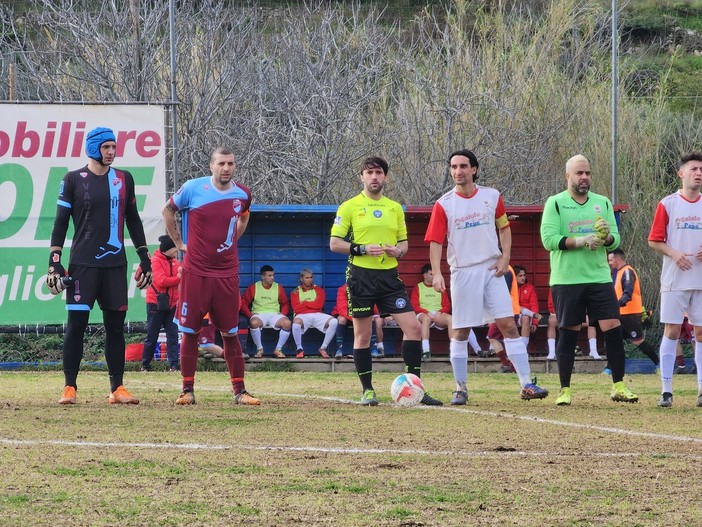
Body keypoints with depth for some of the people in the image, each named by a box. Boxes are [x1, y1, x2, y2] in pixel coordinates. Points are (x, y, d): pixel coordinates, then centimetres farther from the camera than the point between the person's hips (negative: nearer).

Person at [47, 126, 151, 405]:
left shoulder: (123, 179, 11)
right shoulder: (73, 180, 0)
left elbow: (133, 220, 17)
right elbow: (60, 222, 0)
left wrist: (144, 257, 13)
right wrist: (54, 261, -7)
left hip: (115, 264, 4)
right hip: (82, 264, -4)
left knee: (115, 325, 4)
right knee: (76, 323, -5)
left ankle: (117, 388, 8)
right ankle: (69, 387, -1)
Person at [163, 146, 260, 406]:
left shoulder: (242, 194, 2)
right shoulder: (193, 188, -7)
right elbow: (168, 210, 11)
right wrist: (179, 242, 7)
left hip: (227, 274, 2)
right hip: (195, 272, -2)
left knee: (231, 333, 3)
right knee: (190, 332, 1)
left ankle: (239, 391, 7)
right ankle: (187, 389, 8)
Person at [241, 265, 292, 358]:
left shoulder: (278, 288, 11)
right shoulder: (253, 288, 5)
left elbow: (285, 304, 14)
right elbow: (244, 302, 4)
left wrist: (282, 314, -5)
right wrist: (250, 315, -10)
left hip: (275, 314, 2)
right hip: (259, 315, -2)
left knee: (287, 323, -31)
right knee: (254, 323, -39)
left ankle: (278, 349, -15)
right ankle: (259, 349, -19)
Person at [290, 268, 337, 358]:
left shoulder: (318, 290, 17)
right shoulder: (296, 291, 13)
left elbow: (319, 305, 0)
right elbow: (296, 308, -3)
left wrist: (304, 303, 2)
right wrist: (312, 305, 1)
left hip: (317, 315, 2)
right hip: (302, 316, -2)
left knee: (334, 322, -26)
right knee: (296, 323, -40)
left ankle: (323, 348, -14)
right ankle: (299, 349, -20)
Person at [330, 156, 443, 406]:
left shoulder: (395, 208, 14)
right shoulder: (349, 207, 1)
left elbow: (404, 243, 20)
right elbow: (334, 244, -1)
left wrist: (398, 251, -4)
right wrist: (361, 249, -16)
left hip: (389, 276, 4)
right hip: (361, 276, -4)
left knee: (413, 327, -6)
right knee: (362, 335, 1)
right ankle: (367, 390, 12)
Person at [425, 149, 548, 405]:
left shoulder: (492, 197, 5)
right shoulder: (443, 204, -2)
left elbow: (504, 228, 15)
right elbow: (435, 242, -4)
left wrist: (505, 257, 1)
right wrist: (437, 273, -16)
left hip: (491, 269, 1)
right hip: (462, 273, -1)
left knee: (509, 325, -5)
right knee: (461, 332, 2)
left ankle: (526, 384, -5)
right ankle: (461, 388, 13)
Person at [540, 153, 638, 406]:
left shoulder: (603, 203, 12)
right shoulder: (555, 203, 1)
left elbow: (615, 241, 9)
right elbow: (548, 239, -10)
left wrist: (607, 236, -14)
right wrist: (581, 241, -19)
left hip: (599, 278, 3)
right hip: (566, 279, -3)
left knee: (613, 328, -6)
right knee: (567, 333, 1)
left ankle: (618, 386, 1)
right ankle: (565, 390, 9)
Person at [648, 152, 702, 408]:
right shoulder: (668, 204, 0)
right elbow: (654, 241, 0)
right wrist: (674, 254, -16)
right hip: (675, 279, -3)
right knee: (672, 331, -4)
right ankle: (666, 389, -3)